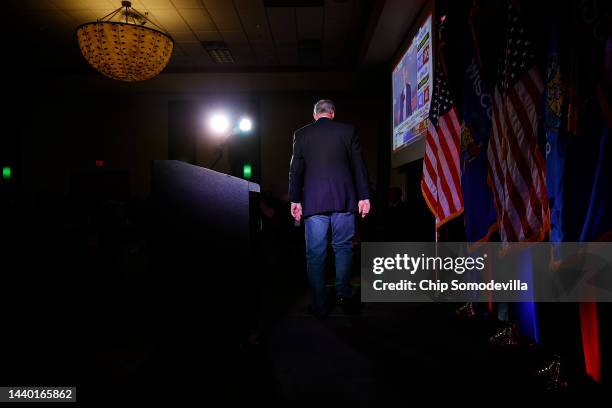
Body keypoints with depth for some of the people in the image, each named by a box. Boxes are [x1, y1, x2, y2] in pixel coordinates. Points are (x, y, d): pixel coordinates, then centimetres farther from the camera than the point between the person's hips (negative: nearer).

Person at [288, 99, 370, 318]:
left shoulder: (301, 134, 8)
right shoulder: (347, 130, 6)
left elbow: (295, 170, 6)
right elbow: (358, 166, 4)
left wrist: (295, 200, 9)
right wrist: (364, 196, 6)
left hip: (313, 201, 0)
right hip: (343, 199, 0)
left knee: (315, 254, 4)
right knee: (343, 247, 13)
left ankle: (319, 306, 9)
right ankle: (343, 294, 9)